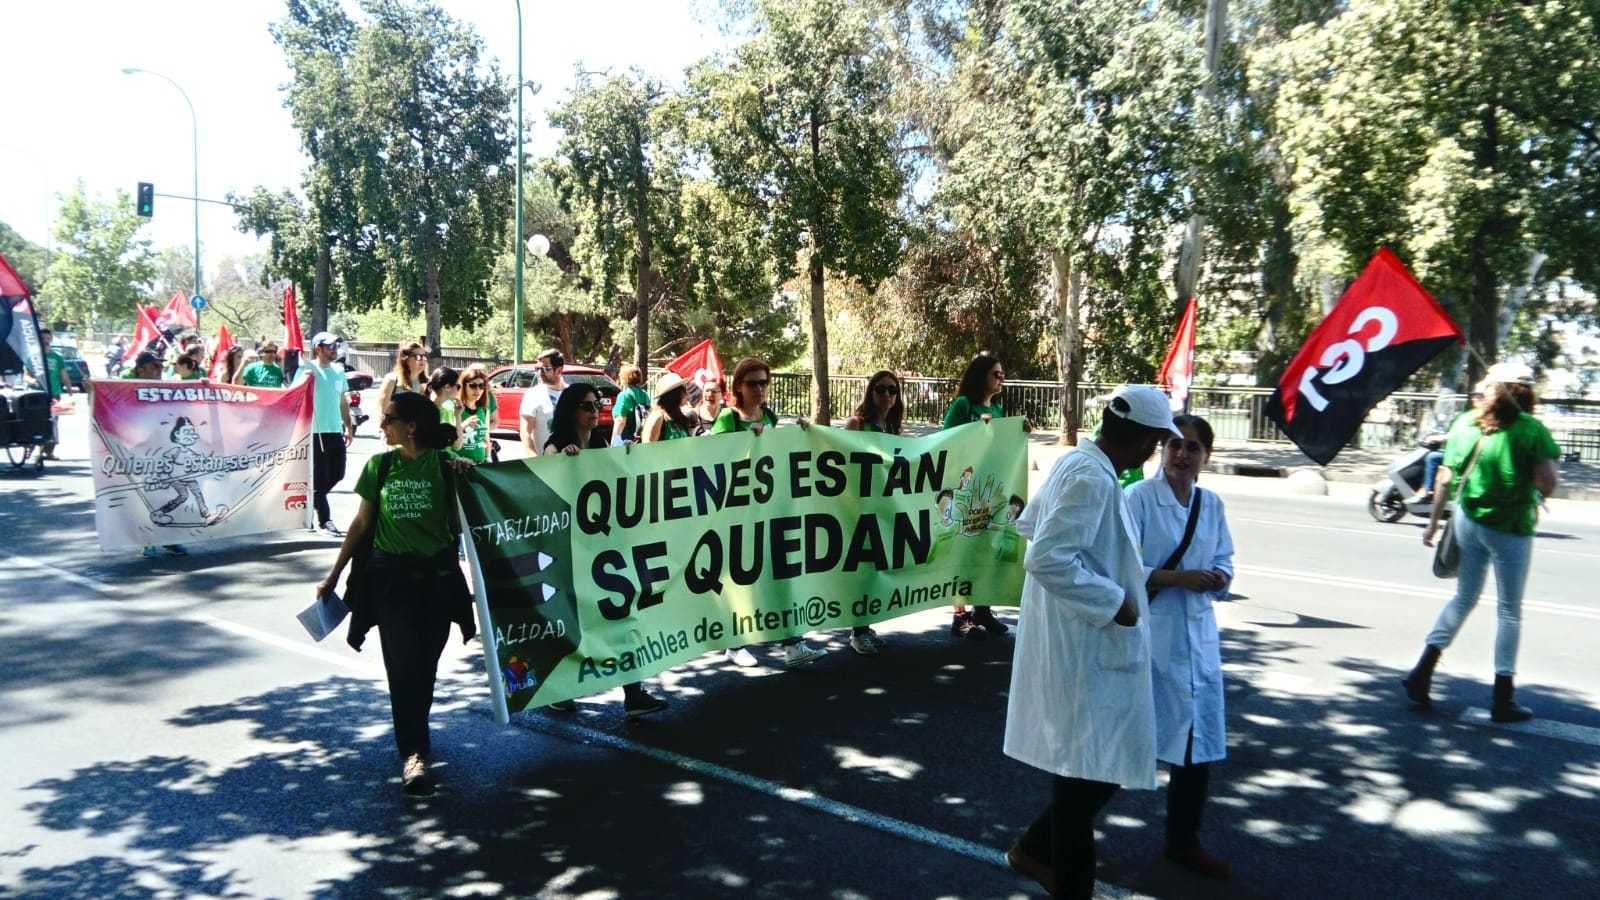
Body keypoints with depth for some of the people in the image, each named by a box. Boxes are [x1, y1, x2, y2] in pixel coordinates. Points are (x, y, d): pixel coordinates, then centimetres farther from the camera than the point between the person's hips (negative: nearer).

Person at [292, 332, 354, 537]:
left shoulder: (339, 370, 13)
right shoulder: (307, 369, -6)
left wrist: (349, 427, 17)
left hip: (336, 431, 6)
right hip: (316, 431, -6)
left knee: (337, 474, 10)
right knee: (319, 478, 0)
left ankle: (310, 502, 31)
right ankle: (324, 521, 5)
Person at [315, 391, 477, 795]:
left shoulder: (446, 465, -3)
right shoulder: (379, 466, 3)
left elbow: (460, 522, 0)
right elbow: (361, 524, 9)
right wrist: (333, 575, 10)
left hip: (436, 575, 0)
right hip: (391, 575, 0)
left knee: (425, 664, 8)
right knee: (402, 664, -6)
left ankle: (414, 733, 29)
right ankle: (413, 753, -3)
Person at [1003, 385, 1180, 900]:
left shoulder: (1075, 463, 8)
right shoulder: (1093, 481, -22)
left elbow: (1028, 524, 22)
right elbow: (1046, 560, -29)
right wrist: (1114, 601, -21)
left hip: (1081, 647, 10)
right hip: (1086, 651, -10)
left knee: (1102, 768, 20)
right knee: (1090, 774, 3)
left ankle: (1035, 850, 32)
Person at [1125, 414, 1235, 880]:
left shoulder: (1212, 504, 7)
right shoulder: (1139, 498, -11)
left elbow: (1224, 564, 12)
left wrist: (1216, 577, -10)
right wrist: (1178, 578, -22)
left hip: (1197, 633, 6)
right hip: (1146, 630, -5)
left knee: (1199, 738, 11)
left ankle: (1183, 839, 30)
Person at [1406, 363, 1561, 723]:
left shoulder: (1466, 423, 1)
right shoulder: (1532, 430, -10)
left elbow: (1445, 478, 2)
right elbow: (1547, 486, -15)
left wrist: (1434, 521, 10)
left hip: (1468, 521, 4)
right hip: (1510, 529, -4)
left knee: (1464, 598, 18)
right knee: (1510, 611, 8)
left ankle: (1422, 673, 10)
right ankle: (1503, 699, 12)